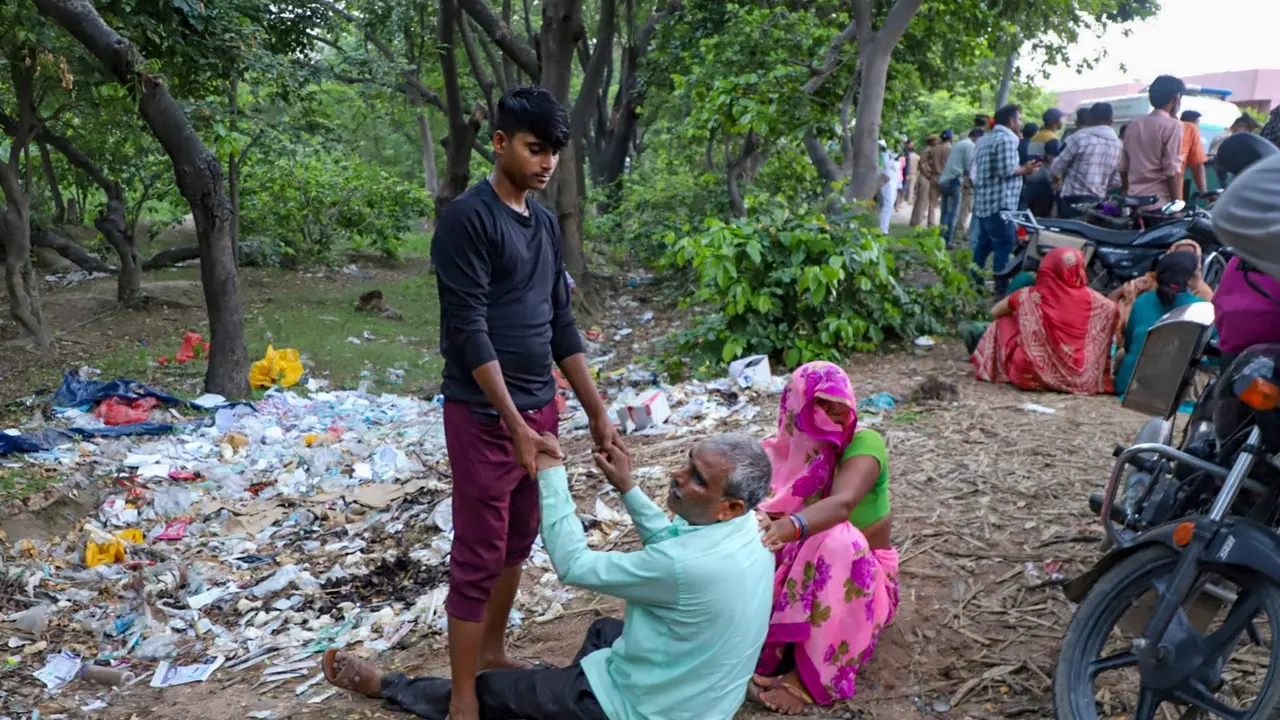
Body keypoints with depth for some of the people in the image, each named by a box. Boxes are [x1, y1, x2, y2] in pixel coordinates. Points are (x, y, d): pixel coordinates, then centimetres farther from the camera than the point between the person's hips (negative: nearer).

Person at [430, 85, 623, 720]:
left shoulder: (546, 223, 11)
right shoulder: (467, 218, -13)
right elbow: (468, 329, -18)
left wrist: (597, 412, 11)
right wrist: (512, 423, -22)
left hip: (539, 407, 8)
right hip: (484, 415, -8)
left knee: (518, 543, 17)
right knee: (479, 555, -1)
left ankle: (492, 652, 36)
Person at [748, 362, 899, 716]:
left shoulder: (864, 441, -19)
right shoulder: (790, 448, -6)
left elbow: (843, 502, -39)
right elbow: (765, 504, -16)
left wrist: (792, 526, -59)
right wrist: (759, 520, -41)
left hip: (860, 571, -3)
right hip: (801, 566, 3)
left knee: (837, 540, -36)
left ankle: (809, 673, -31)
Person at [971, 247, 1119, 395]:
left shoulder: (1031, 296, -4)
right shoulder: (1091, 298, -1)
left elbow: (995, 312, 12)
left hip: (1034, 376, -2)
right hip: (1081, 378, 3)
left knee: (1004, 322, 16)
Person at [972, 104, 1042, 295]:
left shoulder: (986, 140, 19)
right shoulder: (1007, 139, -11)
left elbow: (976, 170, 22)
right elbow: (1006, 169, -20)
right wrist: (1025, 170, -4)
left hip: (983, 201, 10)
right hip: (1000, 202, -10)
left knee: (983, 244, 14)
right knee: (1004, 246, -7)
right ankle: (1001, 288, -7)